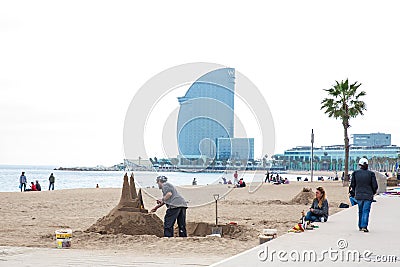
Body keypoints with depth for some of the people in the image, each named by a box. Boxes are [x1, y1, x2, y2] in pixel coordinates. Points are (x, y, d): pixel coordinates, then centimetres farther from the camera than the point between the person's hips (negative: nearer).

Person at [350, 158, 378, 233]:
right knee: (366, 211, -2)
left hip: (359, 195, 3)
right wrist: (373, 192, 14)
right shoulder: (371, 174, -8)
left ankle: (360, 226, 22)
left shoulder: (355, 173, -2)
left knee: (360, 211, 17)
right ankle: (364, 226, -12)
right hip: (368, 196, -3)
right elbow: (375, 186, -5)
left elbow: (352, 185, 2)